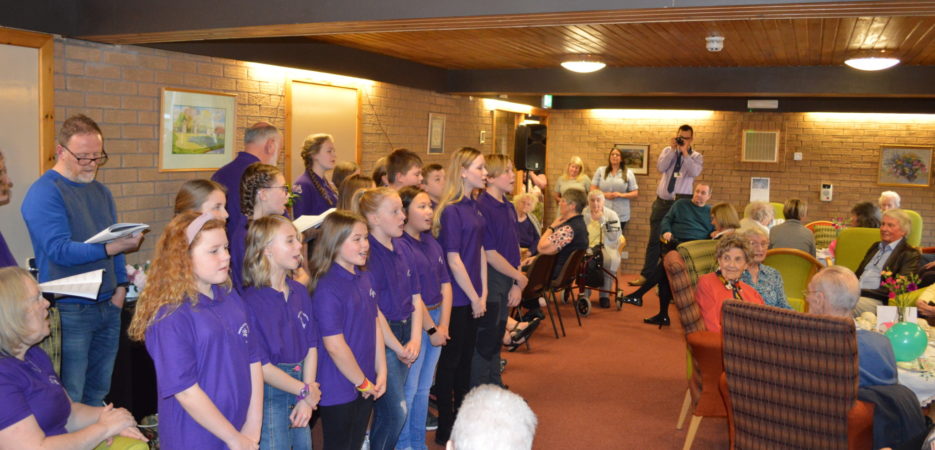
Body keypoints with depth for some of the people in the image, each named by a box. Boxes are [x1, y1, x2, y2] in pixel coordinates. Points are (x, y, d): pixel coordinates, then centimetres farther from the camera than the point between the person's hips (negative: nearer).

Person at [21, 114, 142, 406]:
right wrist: (111, 248, -31)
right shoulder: (44, 193, -10)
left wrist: (120, 287, 8)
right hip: (69, 312, -7)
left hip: (109, 306, 7)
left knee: (98, 395, 15)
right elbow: (59, 250, -20)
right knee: (68, 403, -1)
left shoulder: (101, 192, 13)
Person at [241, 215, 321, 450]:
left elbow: (311, 346, 4)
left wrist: (307, 400, -4)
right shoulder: (251, 300, -18)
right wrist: (305, 392, -9)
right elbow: (260, 366, -17)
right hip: (270, 398, -6)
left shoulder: (300, 291, 4)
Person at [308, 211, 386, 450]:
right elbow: (334, 346, -22)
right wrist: (362, 383, -12)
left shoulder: (364, 278, 4)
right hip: (338, 390, -7)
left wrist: (381, 372, 4)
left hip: (366, 386, 7)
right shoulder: (328, 288, -21)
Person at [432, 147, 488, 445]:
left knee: (466, 359, 17)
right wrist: (474, 298, -12)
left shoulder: (474, 206, 9)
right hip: (456, 298, -8)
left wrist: (483, 293, 5)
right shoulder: (450, 210, -17)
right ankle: (445, 430, 16)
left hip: (473, 297, 8)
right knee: (450, 361, 3)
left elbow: (480, 251, 10)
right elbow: (453, 260, -17)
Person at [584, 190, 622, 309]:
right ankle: (584, 293, -18)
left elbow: (614, 237, -10)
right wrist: (589, 218, -10)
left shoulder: (611, 215, 2)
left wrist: (602, 220, -15)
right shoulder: (583, 215, 7)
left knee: (611, 259, -35)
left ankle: (605, 295, -18)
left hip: (607, 248, -1)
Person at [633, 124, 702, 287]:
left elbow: (695, 172, -18)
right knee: (655, 239, 4)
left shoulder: (696, 156, 3)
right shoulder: (668, 150, 9)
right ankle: (646, 275, 8)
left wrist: (685, 152, -16)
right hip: (662, 201, 2)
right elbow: (660, 167, -8)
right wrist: (673, 150, -11)